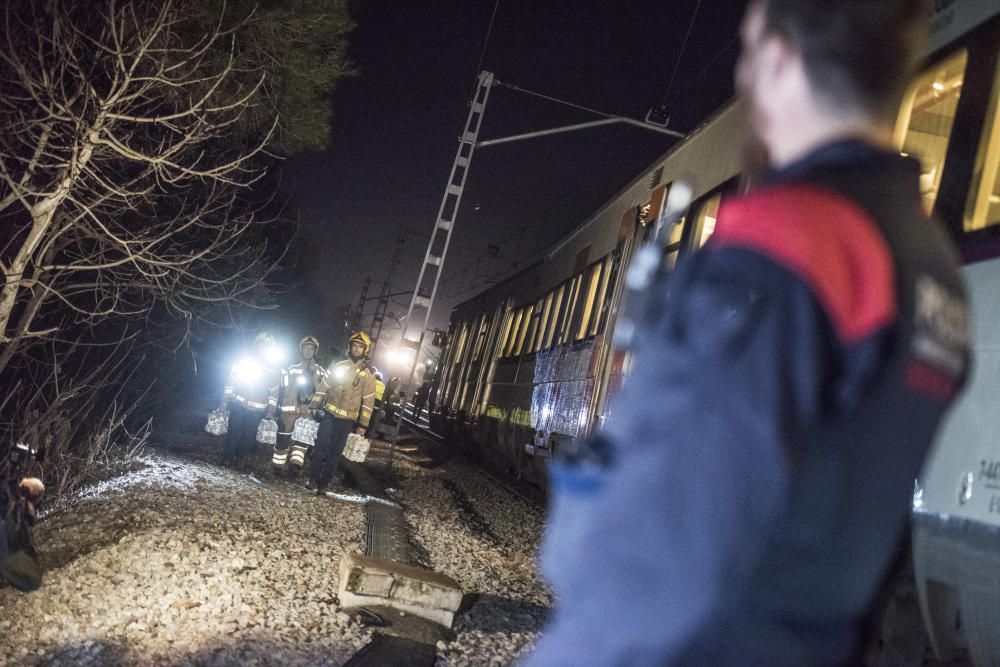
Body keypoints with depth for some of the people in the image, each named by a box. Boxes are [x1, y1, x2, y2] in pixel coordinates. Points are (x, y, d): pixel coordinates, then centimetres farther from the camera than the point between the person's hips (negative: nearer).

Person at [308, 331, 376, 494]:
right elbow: (323, 387, 8)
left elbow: (368, 401, -2)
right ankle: (314, 477, 11)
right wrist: (315, 406, 3)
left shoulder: (368, 374, -1)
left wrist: (362, 424, -5)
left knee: (336, 451, 3)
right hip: (329, 413, 1)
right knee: (322, 446, -3)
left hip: (347, 419, -1)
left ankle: (324, 482, 11)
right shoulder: (338, 366, 4)